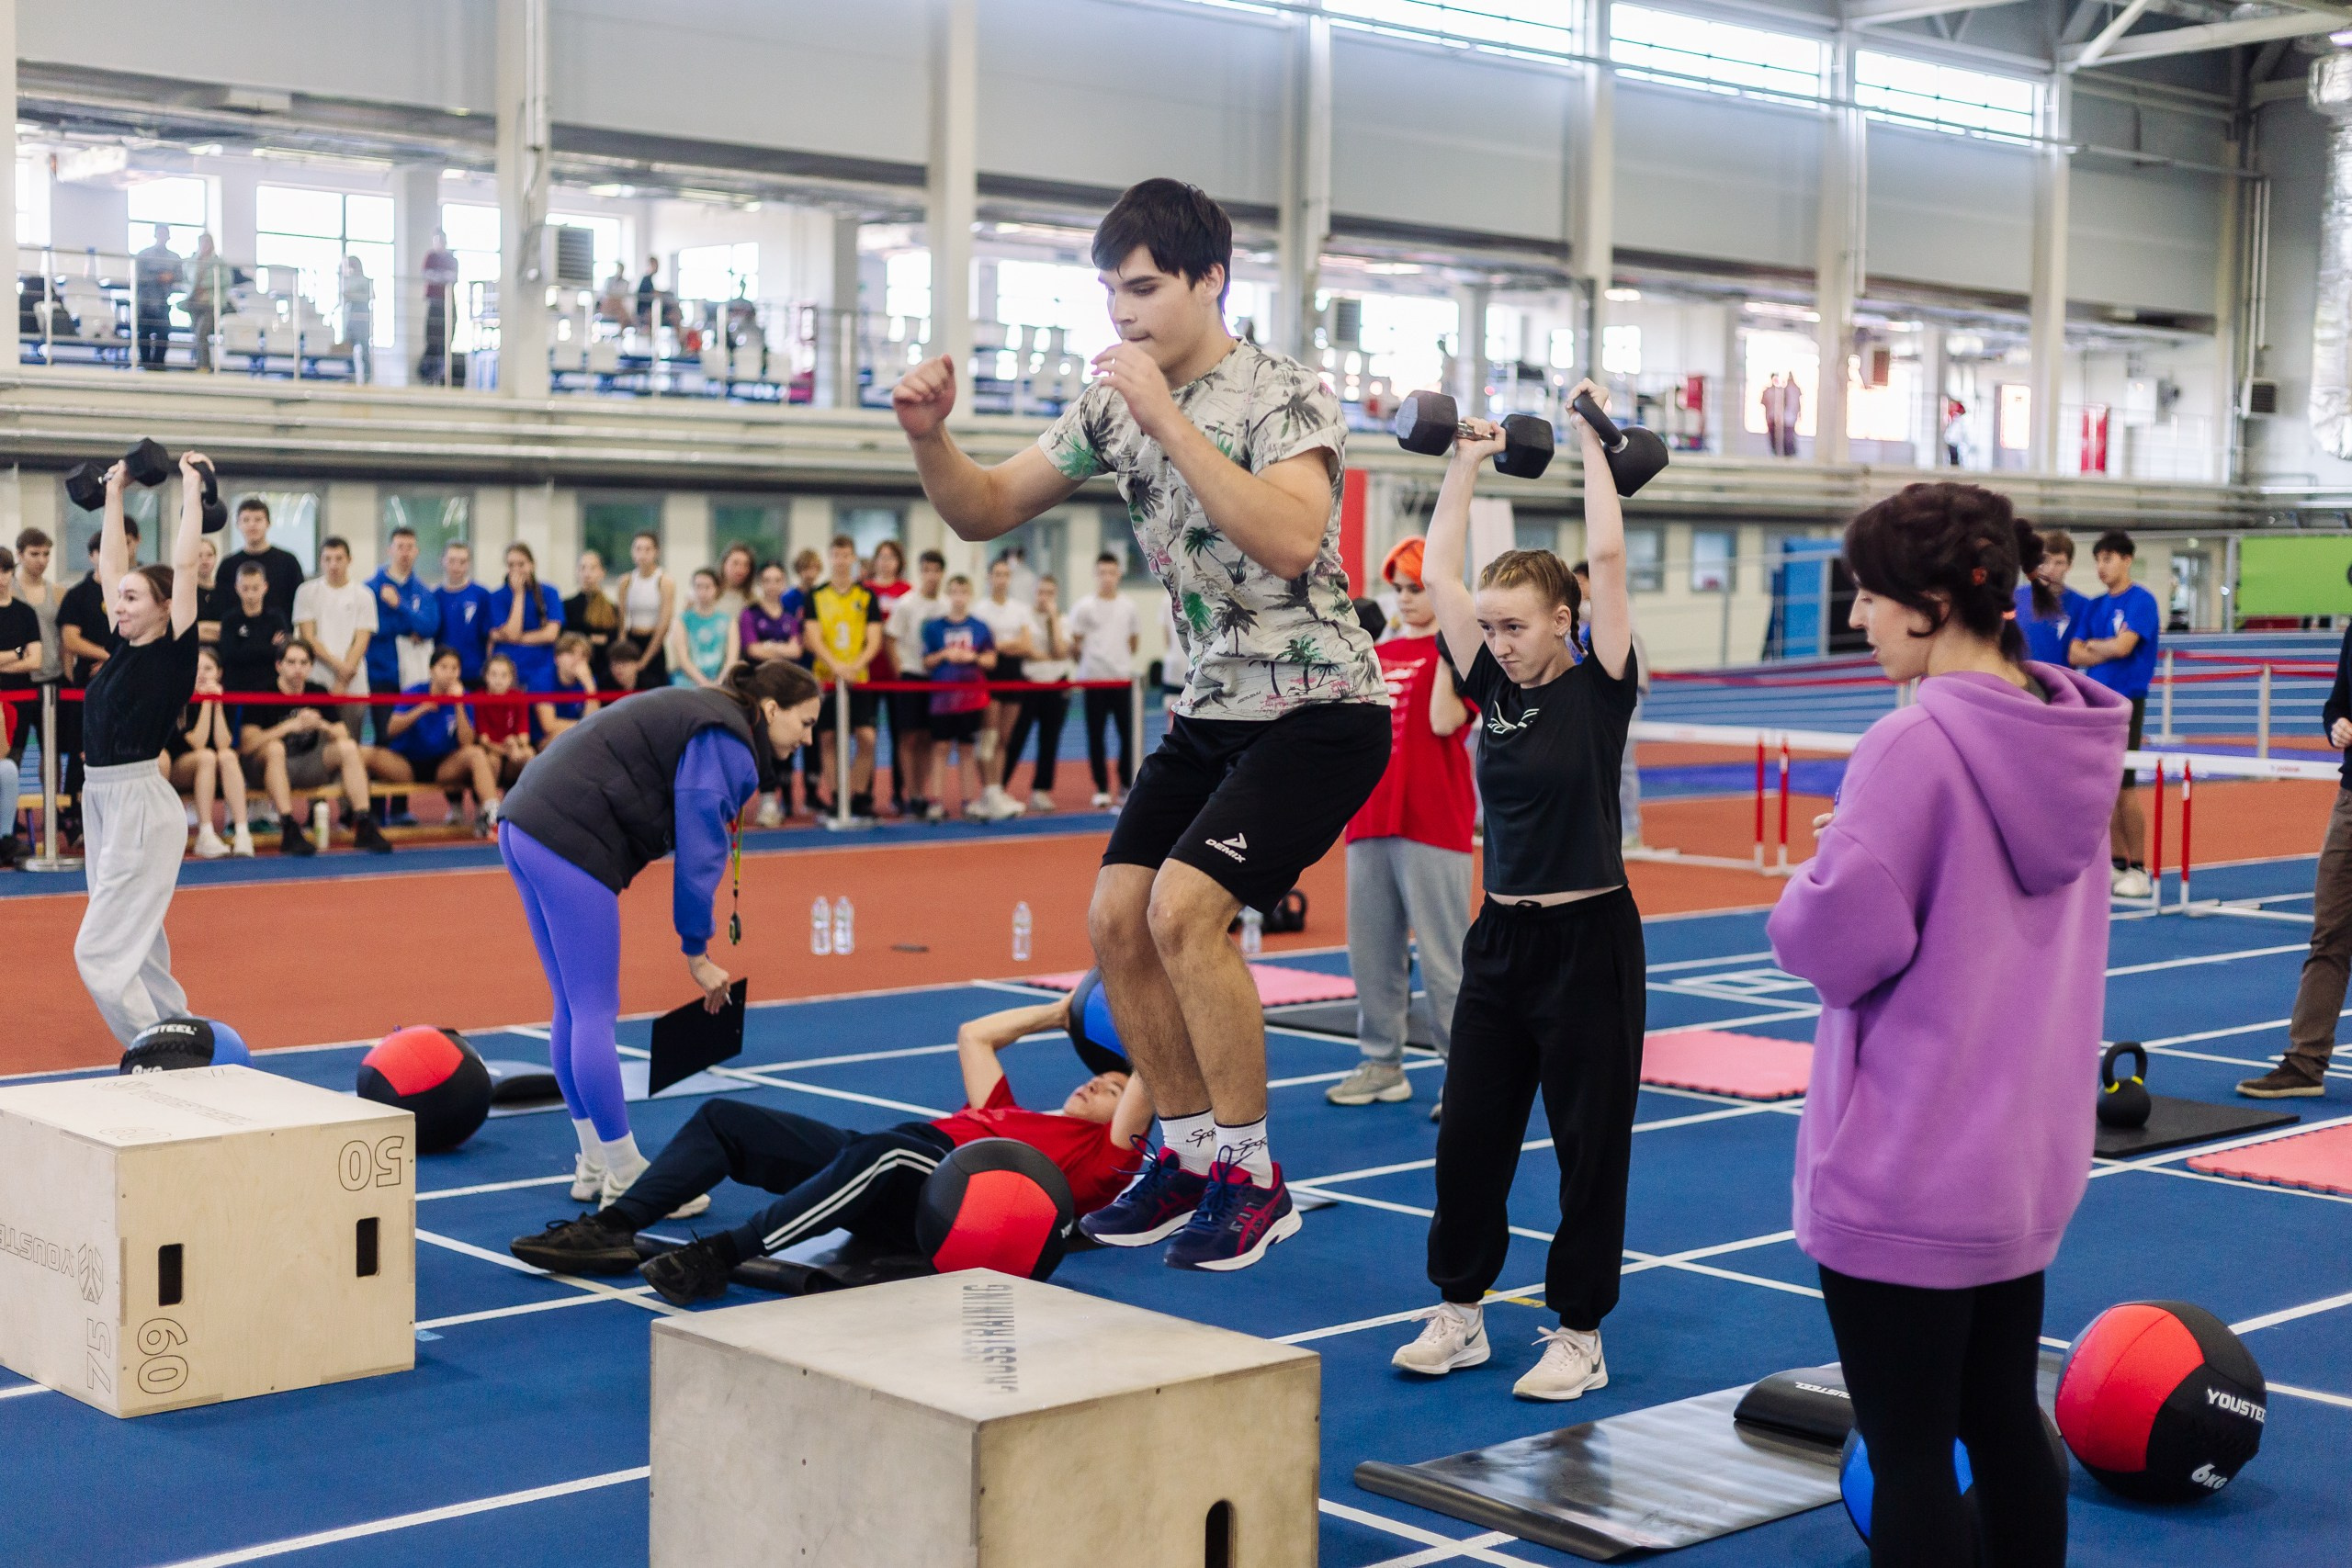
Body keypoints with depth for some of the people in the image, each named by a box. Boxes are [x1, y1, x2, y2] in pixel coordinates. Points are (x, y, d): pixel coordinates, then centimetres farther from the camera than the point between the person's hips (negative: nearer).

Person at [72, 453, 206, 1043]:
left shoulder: (175, 651, -9)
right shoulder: (124, 647, 10)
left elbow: (185, 564, -12)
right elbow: (110, 563, 19)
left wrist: (192, 489, -5)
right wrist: (114, 493, 23)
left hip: (141, 807, -9)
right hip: (102, 802, 9)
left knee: (100, 953, -10)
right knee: (136, 952, 14)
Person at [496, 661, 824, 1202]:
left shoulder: (693, 711, 22)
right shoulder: (725, 745, -8)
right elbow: (699, 854, -9)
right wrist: (697, 953, -1)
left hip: (525, 823, 10)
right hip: (569, 842, -10)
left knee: (574, 1010, 15)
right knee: (594, 1014, -4)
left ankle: (595, 1167, 22)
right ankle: (625, 1178, 1)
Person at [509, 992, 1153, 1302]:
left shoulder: (1100, 1151, 17)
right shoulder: (1014, 1114, 37)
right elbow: (973, 1036, 46)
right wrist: (1057, 1013, 49)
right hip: (878, 1166, 9)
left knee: (878, 1149, -42)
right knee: (725, 1119, -2)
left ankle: (722, 1254, -46)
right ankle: (613, 1229, -17)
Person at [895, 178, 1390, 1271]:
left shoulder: (1282, 394, -16)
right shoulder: (1113, 405, 6)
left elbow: (1290, 540, -33)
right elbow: (986, 513, 7)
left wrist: (1170, 418, -32)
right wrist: (929, 438, -13)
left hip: (1316, 709, -8)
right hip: (1209, 709, 8)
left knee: (1185, 908, -20)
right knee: (1118, 917, 0)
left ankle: (1253, 1180, -5)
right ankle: (1190, 1158, 16)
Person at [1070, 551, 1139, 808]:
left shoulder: (1127, 607, 8)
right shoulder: (1084, 607, -1)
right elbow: (1074, 642, 1)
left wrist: (1124, 659, 9)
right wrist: (1085, 662, -1)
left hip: (1123, 679, 2)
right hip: (1094, 680, -2)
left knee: (1128, 732, 1)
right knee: (1096, 735, 1)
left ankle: (1126, 785, 12)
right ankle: (1101, 789, 6)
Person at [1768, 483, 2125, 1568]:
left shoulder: (1913, 747, -21)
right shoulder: (2073, 734, 5)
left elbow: (1840, 938, -23)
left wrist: (1806, 885, -4)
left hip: (1902, 1179, -8)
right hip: (2029, 1158, 8)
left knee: (1910, 1453, 2)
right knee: (2007, 1426, 19)